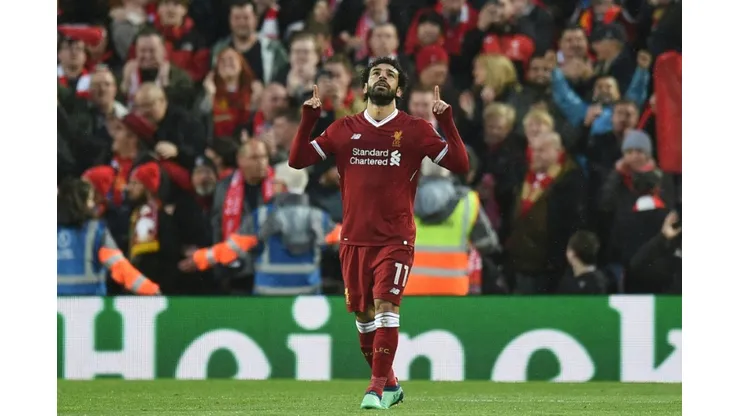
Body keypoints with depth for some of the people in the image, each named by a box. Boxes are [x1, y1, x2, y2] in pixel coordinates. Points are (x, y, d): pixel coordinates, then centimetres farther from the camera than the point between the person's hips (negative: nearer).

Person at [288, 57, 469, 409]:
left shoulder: (415, 130, 1)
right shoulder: (344, 129, 8)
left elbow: (459, 164, -4)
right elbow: (297, 159, 7)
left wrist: (446, 120, -13)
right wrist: (308, 119, -4)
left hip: (395, 238, -3)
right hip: (354, 238, 3)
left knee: (385, 305, -17)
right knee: (363, 315, 7)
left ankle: (378, 387, -13)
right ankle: (388, 382, 24)